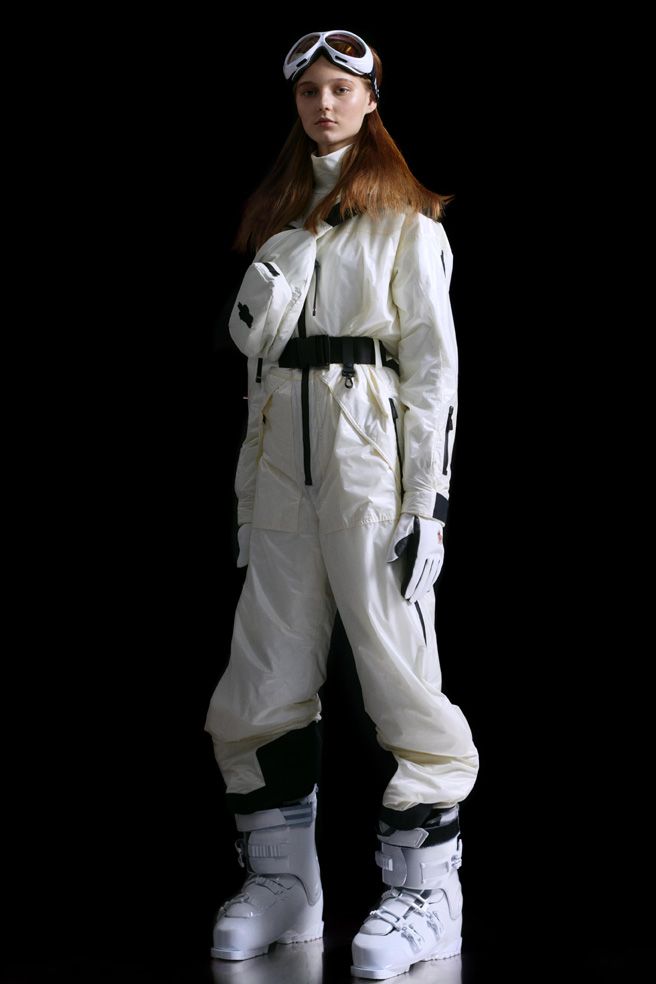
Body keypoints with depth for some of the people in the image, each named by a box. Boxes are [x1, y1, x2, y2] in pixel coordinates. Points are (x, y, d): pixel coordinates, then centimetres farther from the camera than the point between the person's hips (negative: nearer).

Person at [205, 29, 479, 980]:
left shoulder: (408, 222, 0)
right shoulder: (279, 216, 18)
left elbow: (433, 362, -5)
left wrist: (427, 497, -12)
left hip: (372, 453, -6)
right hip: (282, 453, 6)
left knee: (395, 657, -7)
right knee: (267, 670, 6)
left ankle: (423, 892, -1)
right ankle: (283, 884, 15)